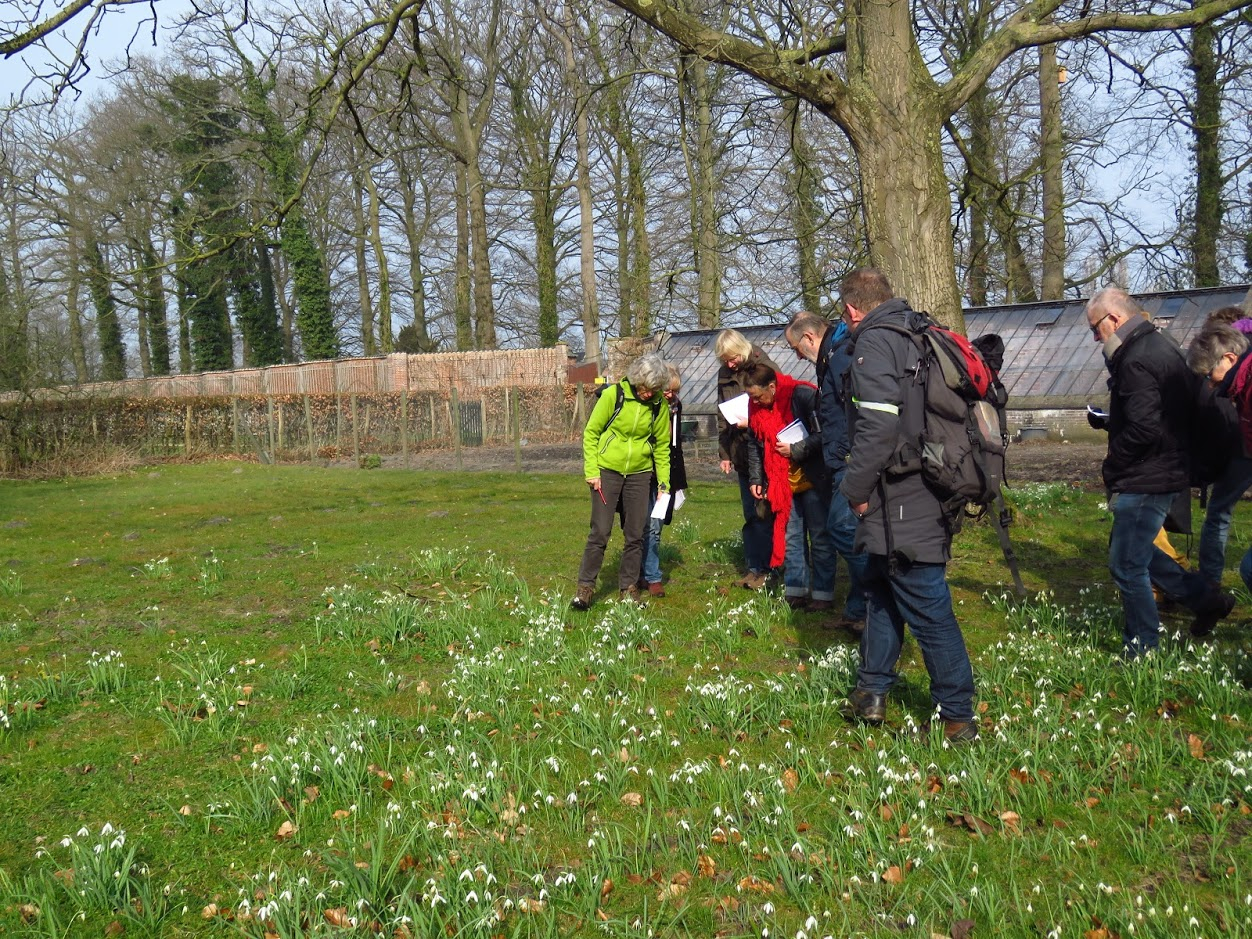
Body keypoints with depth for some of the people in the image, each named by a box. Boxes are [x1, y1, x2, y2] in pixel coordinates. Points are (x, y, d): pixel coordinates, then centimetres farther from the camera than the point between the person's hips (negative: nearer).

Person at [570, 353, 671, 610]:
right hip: (607, 470, -3)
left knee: (635, 534, 6)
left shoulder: (659, 405, -3)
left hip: (639, 473, 3)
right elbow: (590, 432, -4)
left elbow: (662, 446, 8)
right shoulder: (613, 395, -11)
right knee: (600, 531, -4)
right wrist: (591, 471, -9)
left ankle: (629, 587, 17)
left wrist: (663, 482, 4)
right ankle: (585, 587, 5)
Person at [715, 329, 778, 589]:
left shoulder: (765, 368, -7)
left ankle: (761, 567, 3)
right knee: (751, 514, 9)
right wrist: (724, 453, 13)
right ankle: (755, 567, 13)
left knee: (763, 512, -3)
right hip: (741, 454, 6)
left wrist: (753, 422, -18)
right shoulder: (724, 375, 11)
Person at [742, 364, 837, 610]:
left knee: (820, 536, 1)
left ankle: (823, 594, 7)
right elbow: (754, 445, 14)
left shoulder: (804, 396, -18)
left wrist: (795, 450, -20)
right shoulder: (756, 408, 3)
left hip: (813, 479, -6)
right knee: (790, 536, 8)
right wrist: (756, 479, 10)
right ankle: (795, 591, 15)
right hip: (783, 483, 6)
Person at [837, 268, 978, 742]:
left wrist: (857, 488, -13)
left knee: (926, 607, -2)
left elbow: (877, 425, -25)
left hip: (902, 503, -10)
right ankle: (871, 693, 30)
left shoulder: (875, 342, -13)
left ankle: (957, 719, 6)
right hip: (930, 492, 10)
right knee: (882, 588, 20)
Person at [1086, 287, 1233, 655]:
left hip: (1146, 480, -11)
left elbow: (1143, 429, -28)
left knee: (1127, 566, -1)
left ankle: (1141, 649, 11)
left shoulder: (1137, 360, -21)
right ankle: (1206, 599, 27)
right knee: (1134, 549, 23)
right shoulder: (1161, 344, 12)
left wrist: (1112, 468, -14)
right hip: (1168, 470, 11)